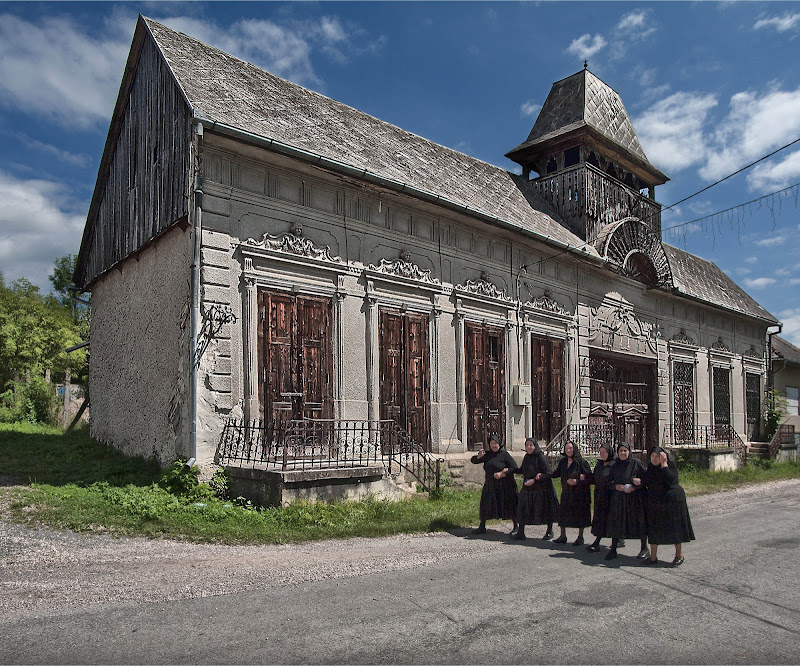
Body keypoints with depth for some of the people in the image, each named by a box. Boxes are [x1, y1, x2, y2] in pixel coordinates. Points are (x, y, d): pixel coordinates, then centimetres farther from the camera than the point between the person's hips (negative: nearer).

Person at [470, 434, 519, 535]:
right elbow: (473, 460, 15)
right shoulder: (487, 454, 7)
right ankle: (482, 527, 18)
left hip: (504, 485, -5)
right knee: (485, 505, 6)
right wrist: (479, 456, -7)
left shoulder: (504, 454, -7)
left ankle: (516, 527, 14)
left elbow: (514, 468, -9)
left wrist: (502, 474, -16)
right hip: (490, 485, 5)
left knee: (510, 506, -1)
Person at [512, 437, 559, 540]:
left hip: (541, 488, -6)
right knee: (522, 509, 2)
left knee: (545, 511, 7)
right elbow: (522, 470, 19)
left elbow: (549, 473, -18)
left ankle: (549, 531, 28)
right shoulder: (527, 457, 5)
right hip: (527, 488, 6)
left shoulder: (541, 457, -16)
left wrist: (534, 480, -21)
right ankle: (520, 532, 11)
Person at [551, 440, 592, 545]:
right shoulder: (563, 462, 4)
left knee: (580, 515, 2)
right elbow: (557, 473, 15)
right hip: (566, 493, 5)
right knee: (563, 513, 7)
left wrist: (577, 482, -22)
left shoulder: (581, 462, -13)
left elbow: (590, 478, -11)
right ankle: (562, 536, 19)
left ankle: (580, 537, 17)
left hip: (579, 494, -5)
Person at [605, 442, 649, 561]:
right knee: (616, 523, 3)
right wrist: (616, 486, -9)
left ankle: (644, 548, 20)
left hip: (634, 498, -3)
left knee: (638, 522, 3)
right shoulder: (615, 465, 8)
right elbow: (609, 481, 11)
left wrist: (635, 488, -16)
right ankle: (613, 549, 11)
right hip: (618, 498, 3)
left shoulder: (636, 463, -3)